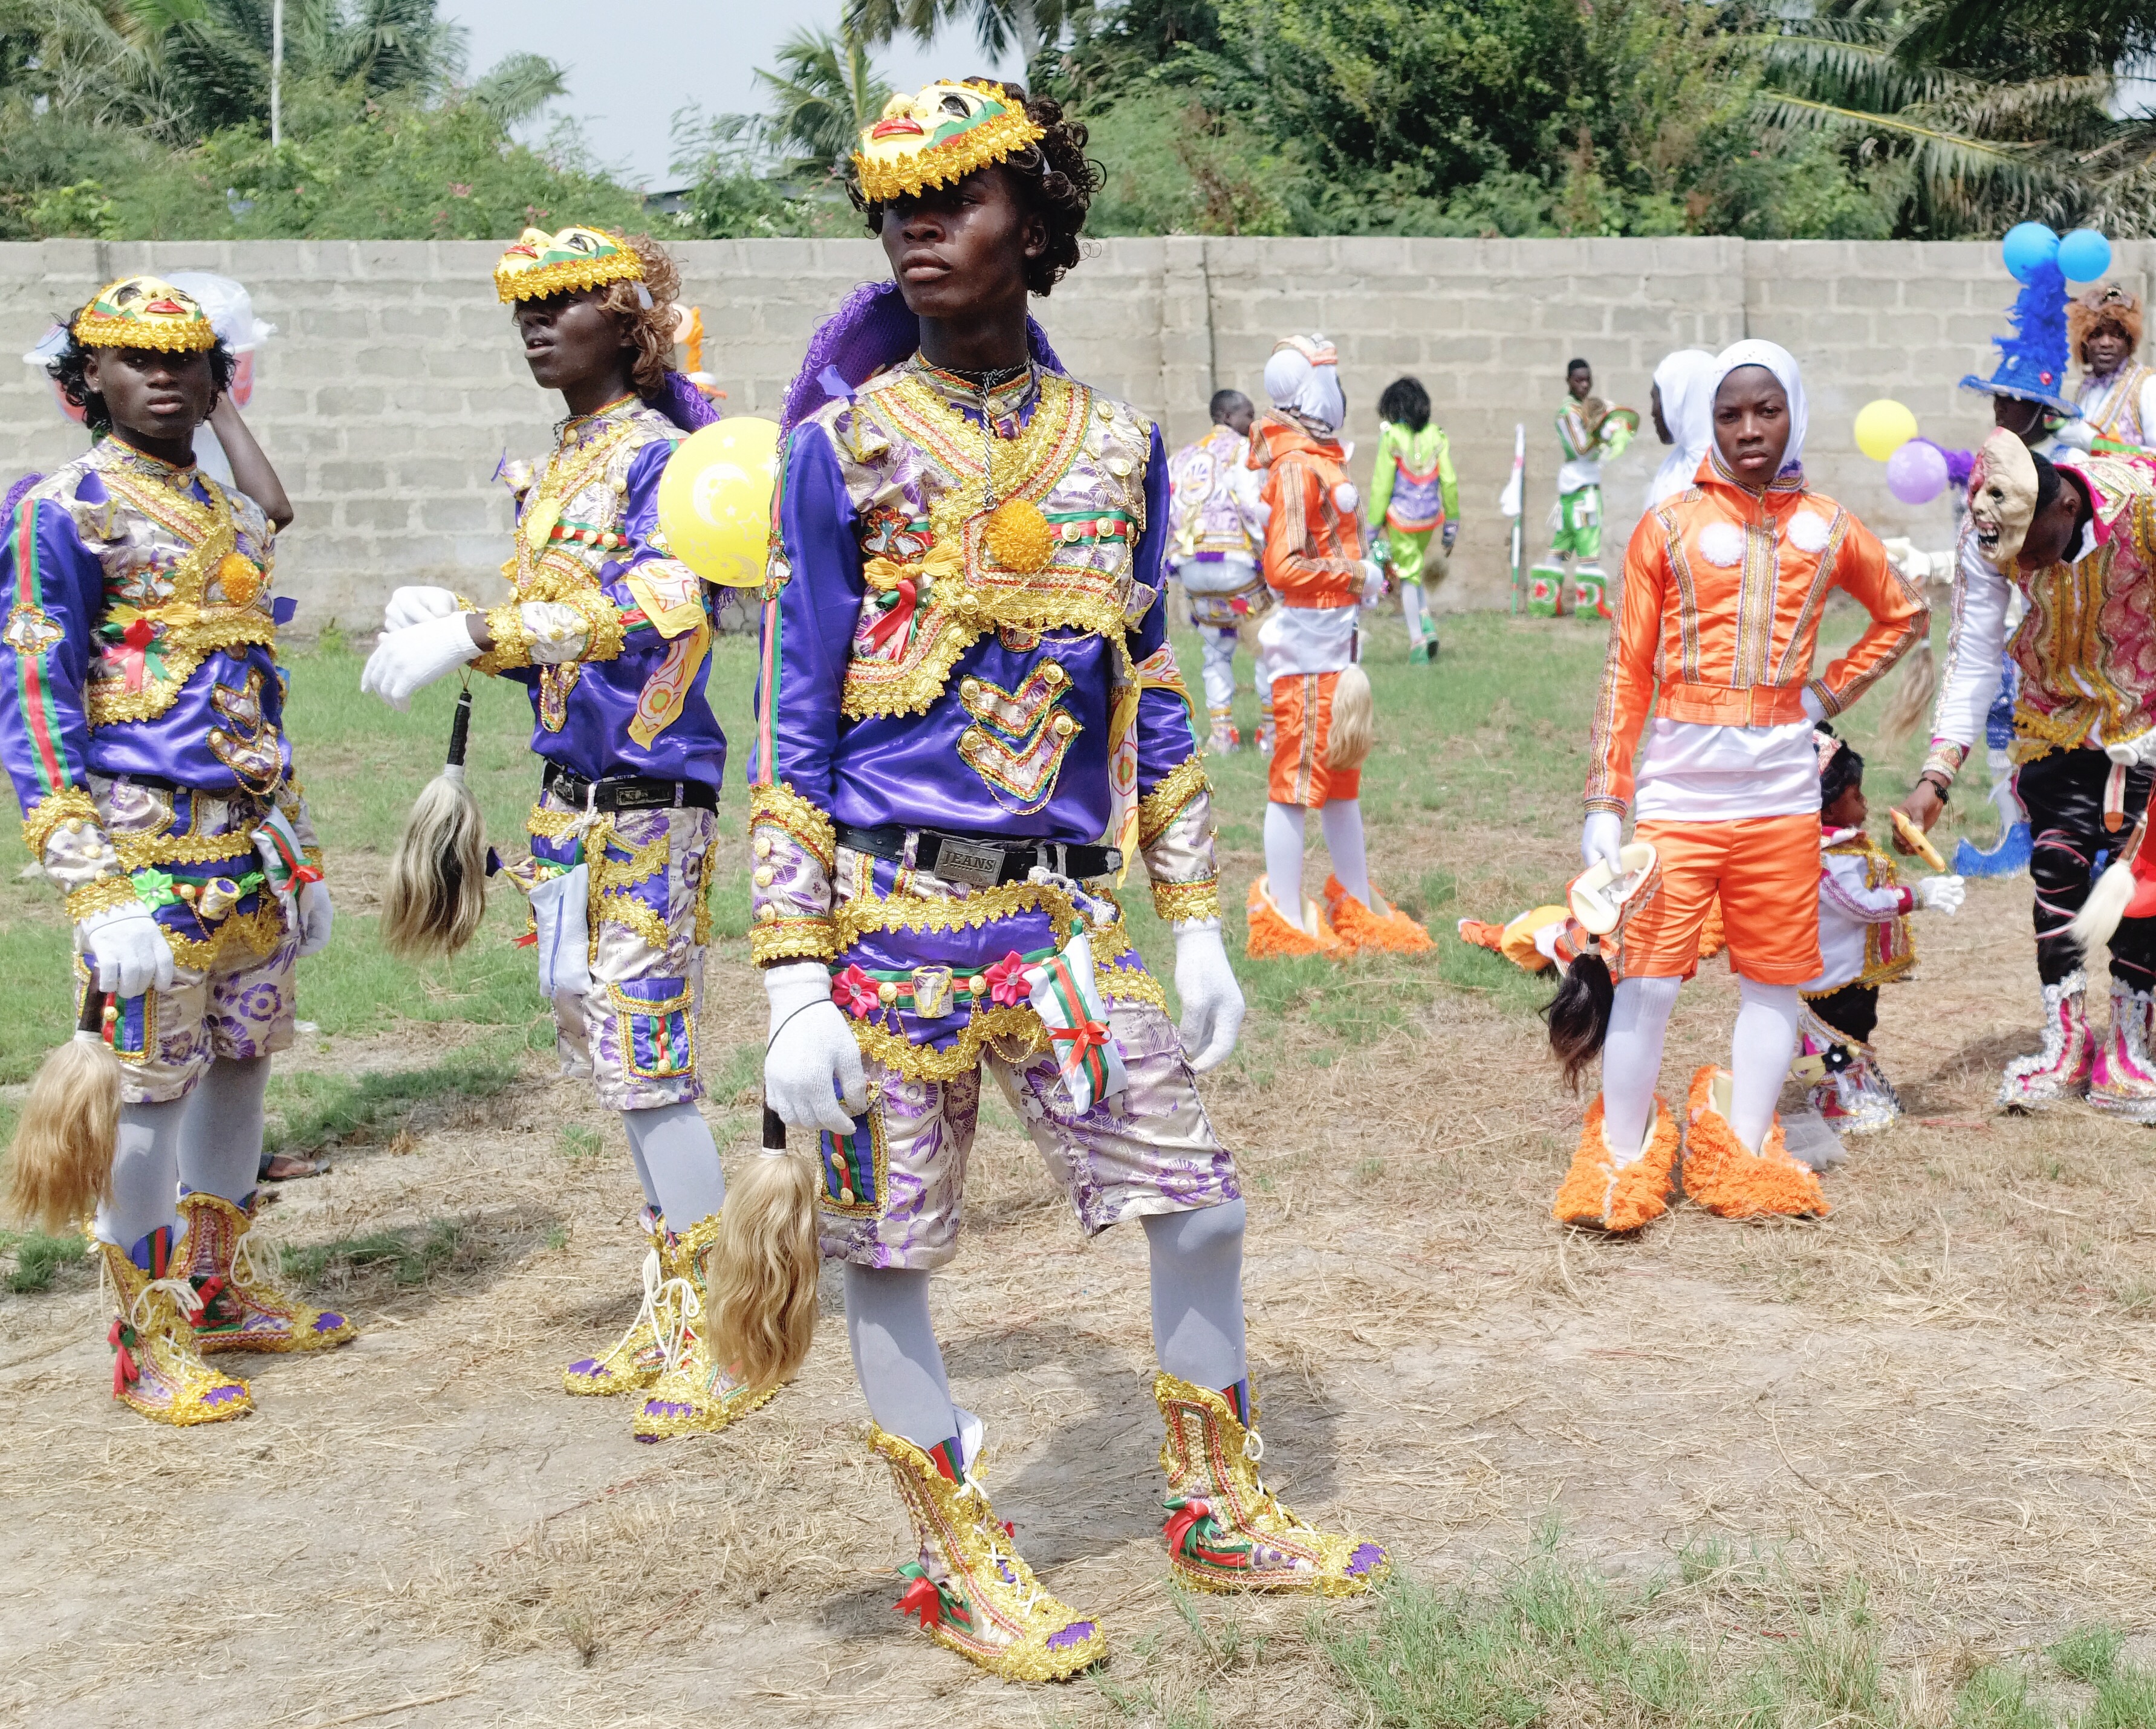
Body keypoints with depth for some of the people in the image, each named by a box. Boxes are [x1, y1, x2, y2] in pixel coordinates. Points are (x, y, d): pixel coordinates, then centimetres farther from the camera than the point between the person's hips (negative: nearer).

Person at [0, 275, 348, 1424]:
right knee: (148, 1081, -3)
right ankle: (148, 1341, 6)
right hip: (147, 843, -7)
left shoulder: (230, 512, 16)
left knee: (240, 1062, 13)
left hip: (251, 842, 7)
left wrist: (297, 854, 20)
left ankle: (221, 1289, 28)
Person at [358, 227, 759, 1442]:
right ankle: (669, 1315, 24)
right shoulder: (560, 471, 16)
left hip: (649, 799, -9)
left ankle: (721, 1339, 4)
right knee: (617, 1060, 13)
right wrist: (449, 623, 2)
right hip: (573, 797, 9)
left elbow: (665, 604, -29)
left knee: (650, 1064, -7)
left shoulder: (658, 455, -11)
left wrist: (479, 631, -33)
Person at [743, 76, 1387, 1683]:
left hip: (1068, 915, 4)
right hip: (891, 912, -3)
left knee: (1199, 1206, 7)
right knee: (890, 1248, 5)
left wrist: (1196, 920, 11)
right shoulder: (843, 448, -3)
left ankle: (1221, 1510, 29)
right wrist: (794, 981, -9)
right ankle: (961, 1562, 24)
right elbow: (795, 725, -4)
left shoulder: (1120, 446, 8)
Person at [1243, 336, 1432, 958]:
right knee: (1295, 783, -3)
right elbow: (1284, 568, -22)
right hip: (1305, 646, -10)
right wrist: (1359, 577, -14)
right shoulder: (1295, 467, -16)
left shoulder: (1320, 457, 14)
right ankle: (1285, 923, 3)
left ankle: (1357, 909, 27)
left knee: (1342, 779, 17)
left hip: (1334, 644, 10)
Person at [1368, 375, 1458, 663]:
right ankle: (1426, 624, 6)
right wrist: (1452, 524, 11)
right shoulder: (1436, 436, -1)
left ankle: (1418, 642, 4)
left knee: (1409, 577, 5)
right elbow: (1449, 481, 2)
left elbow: (1382, 485, -9)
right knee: (1413, 571, 23)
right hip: (1430, 518, 4)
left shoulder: (1392, 437, -11)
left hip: (1401, 518, -4)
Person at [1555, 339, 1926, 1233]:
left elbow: (1902, 614, 24)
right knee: (1648, 976, -5)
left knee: (1772, 978, 8)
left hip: (1781, 790, 3)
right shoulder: (1669, 527, 1)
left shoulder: (1827, 529, 8)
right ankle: (1622, 1164, 7)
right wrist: (1604, 803, -5)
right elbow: (1627, 669, 0)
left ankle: (1743, 1157, 19)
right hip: (1676, 786, -3)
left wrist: (1834, 691, 9)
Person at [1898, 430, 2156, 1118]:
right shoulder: (1989, 534, -22)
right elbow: (1973, 659, -17)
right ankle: (2064, 1045, 8)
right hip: (2059, 710, 2)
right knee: (2057, 865, -4)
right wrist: (1935, 775, -25)